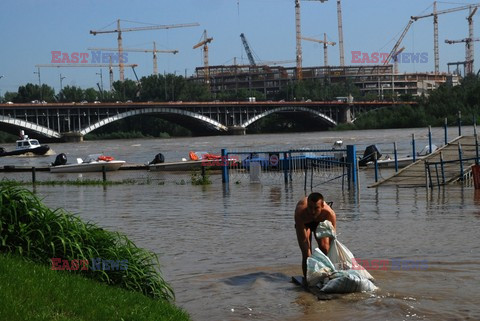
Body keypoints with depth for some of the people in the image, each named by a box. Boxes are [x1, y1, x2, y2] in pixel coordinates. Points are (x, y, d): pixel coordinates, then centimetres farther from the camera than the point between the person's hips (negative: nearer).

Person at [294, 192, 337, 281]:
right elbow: (303, 239, -41)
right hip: (303, 223, -1)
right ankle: (307, 278, -7)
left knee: (325, 248, -13)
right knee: (306, 253, -16)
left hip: (320, 222, 1)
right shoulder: (300, 212, -45)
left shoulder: (330, 213, -41)